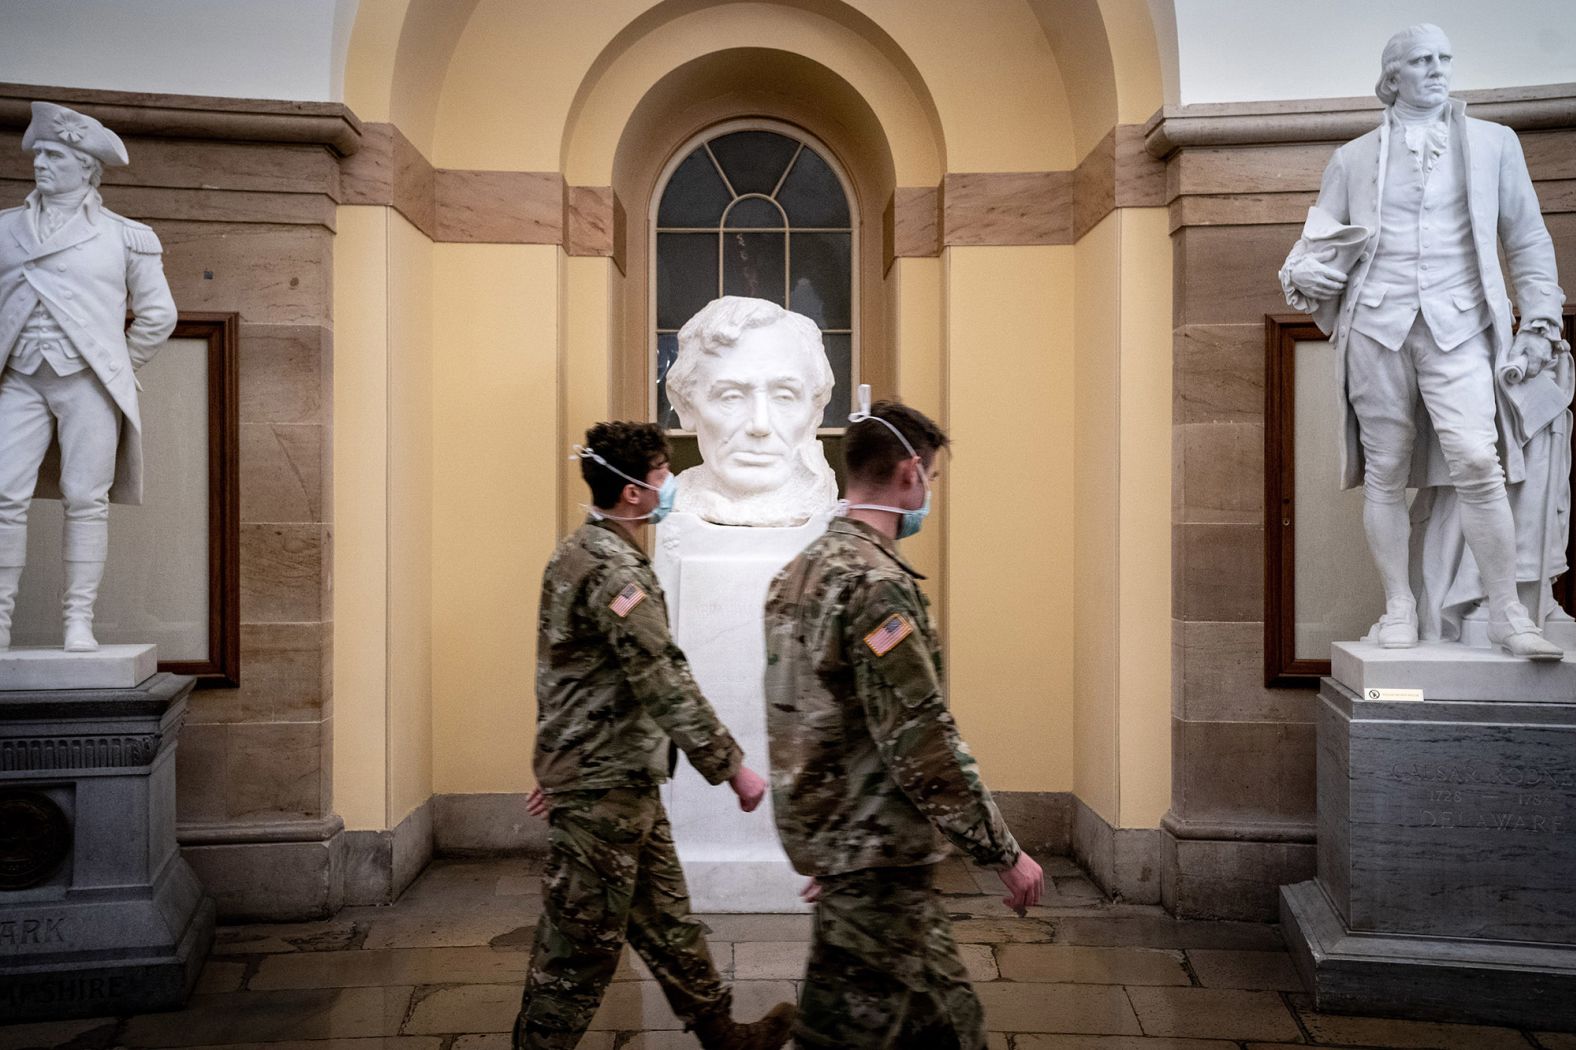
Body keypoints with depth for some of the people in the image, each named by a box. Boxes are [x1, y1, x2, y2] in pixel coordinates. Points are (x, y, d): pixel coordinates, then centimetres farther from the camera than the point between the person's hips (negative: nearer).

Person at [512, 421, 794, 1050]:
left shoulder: (580, 553, 12)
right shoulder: (613, 570, -21)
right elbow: (664, 684, -25)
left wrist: (561, 767, 23)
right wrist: (732, 768, -20)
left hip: (624, 782, 10)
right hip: (603, 789, -10)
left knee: (666, 919, 20)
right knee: (582, 941, 3)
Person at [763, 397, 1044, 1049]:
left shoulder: (803, 569, 10)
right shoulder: (876, 582, -20)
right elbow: (922, 743, -23)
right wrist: (1003, 853, -13)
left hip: (830, 840, 10)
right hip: (876, 856, -10)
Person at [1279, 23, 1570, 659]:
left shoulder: (1493, 143, 16)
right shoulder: (1352, 159, 15)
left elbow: (1528, 241, 14)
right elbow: (1314, 238, 17)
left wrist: (1539, 327, 5)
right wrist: (1303, 272, -7)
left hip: (1460, 327, -1)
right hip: (1376, 326, 1)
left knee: (1478, 462, -17)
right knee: (1384, 473, 0)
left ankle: (1508, 613, -9)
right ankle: (1399, 610, 8)